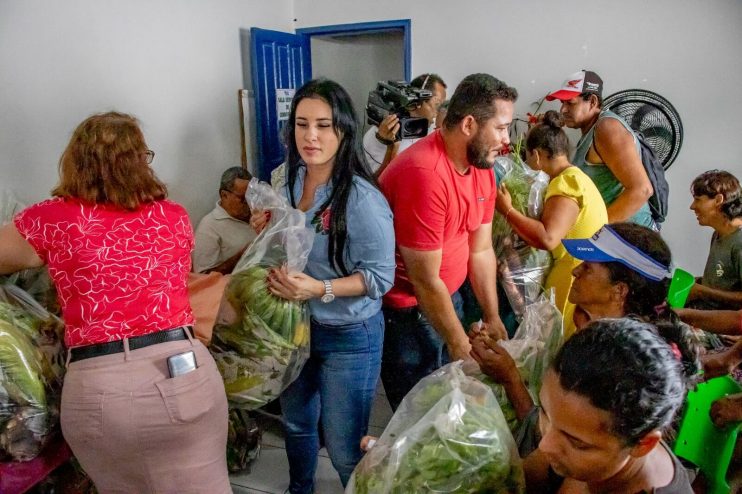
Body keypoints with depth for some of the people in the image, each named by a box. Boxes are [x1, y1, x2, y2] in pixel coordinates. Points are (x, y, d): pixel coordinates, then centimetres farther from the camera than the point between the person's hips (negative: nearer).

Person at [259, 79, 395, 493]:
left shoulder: (362, 199, -25)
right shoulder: (289, 179, -2)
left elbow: (380, 275, -20)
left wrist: (321, 289, -32)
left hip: (348, 335, -7)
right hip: (295, 324, 7)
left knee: (344, 447, 11)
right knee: (296, 422, 28)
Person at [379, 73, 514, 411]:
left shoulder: (483, 167, -1)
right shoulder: (425, 174, -29)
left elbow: (481, 251, 4)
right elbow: (425, 281, -24)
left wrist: (493, 318, 2)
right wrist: (460, 345, -15)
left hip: (448, 297, 8)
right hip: (406, 312, -8)